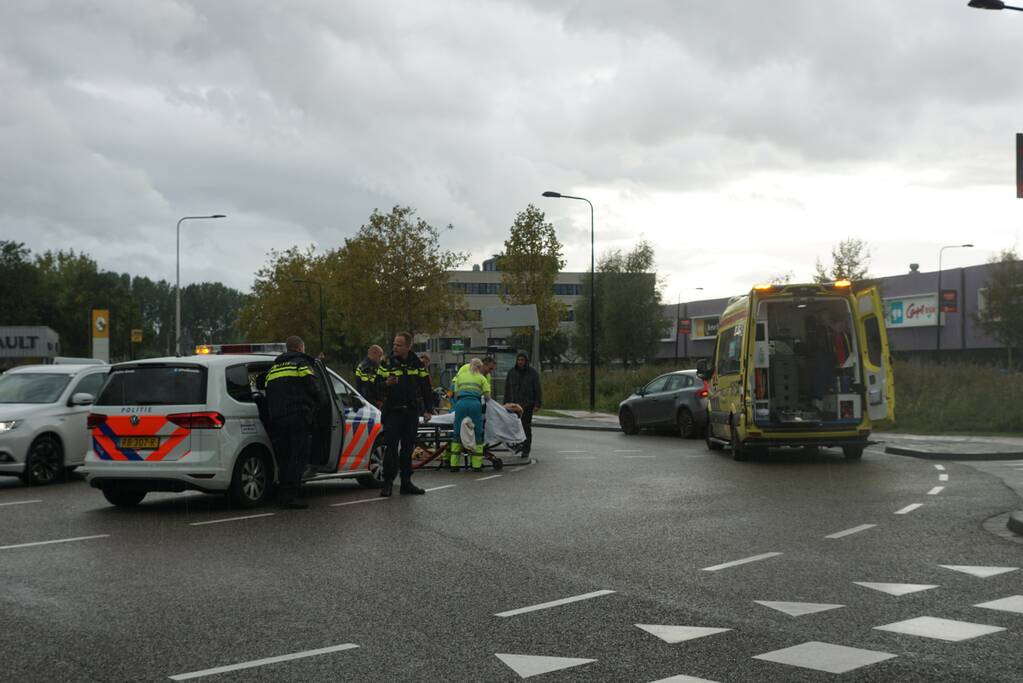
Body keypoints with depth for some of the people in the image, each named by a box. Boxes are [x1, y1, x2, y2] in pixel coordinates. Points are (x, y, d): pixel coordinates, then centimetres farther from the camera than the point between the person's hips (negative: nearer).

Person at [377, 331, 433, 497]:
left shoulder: (417, 364, 7)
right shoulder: (387, 363, 0)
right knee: (391, 448, -7)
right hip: (393, 412, -3)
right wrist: (386, 384, -22)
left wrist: (427, 409, 6)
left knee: (408, 448, 8)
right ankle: (388, 483, -3)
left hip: (411, 413, 3)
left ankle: (406, 482, 14)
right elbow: (377, 386, 0)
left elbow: (425, 388, 12)